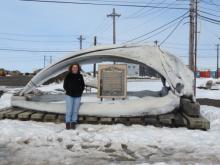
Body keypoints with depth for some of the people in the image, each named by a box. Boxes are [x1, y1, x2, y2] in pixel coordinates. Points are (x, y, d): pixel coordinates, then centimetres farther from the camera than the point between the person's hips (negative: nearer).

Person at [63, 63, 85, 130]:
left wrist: (80, 91, -1)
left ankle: (73, 123, 16)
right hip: (69, 96, -2)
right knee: (69, 110, -3)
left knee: (75, 110, 6)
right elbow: (65, 85, 3)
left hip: (77, 96, 2)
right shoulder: (68, 76, -1)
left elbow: (83, 85, 11)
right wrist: (69, 91, -8)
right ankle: (68, 123, 9)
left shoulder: (80, 76, 5)